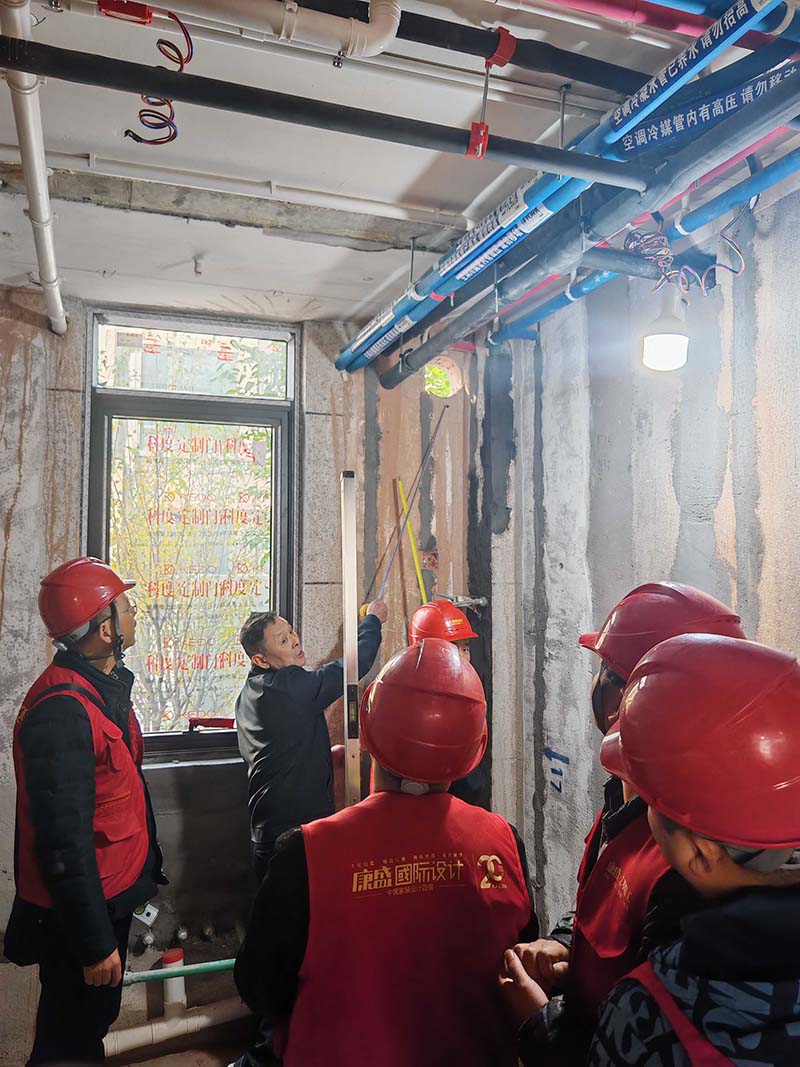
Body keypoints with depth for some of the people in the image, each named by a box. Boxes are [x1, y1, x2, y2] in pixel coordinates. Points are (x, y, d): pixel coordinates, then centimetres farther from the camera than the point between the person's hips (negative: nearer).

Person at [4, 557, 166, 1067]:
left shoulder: (105, 685, 3)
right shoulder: (63, 711, -29)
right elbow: (63, 843, -28)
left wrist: (144, 870, 20)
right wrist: (94, 944, -21)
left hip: (112, 893, 9)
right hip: (80, 910, -9)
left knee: (95, 1020, 25)